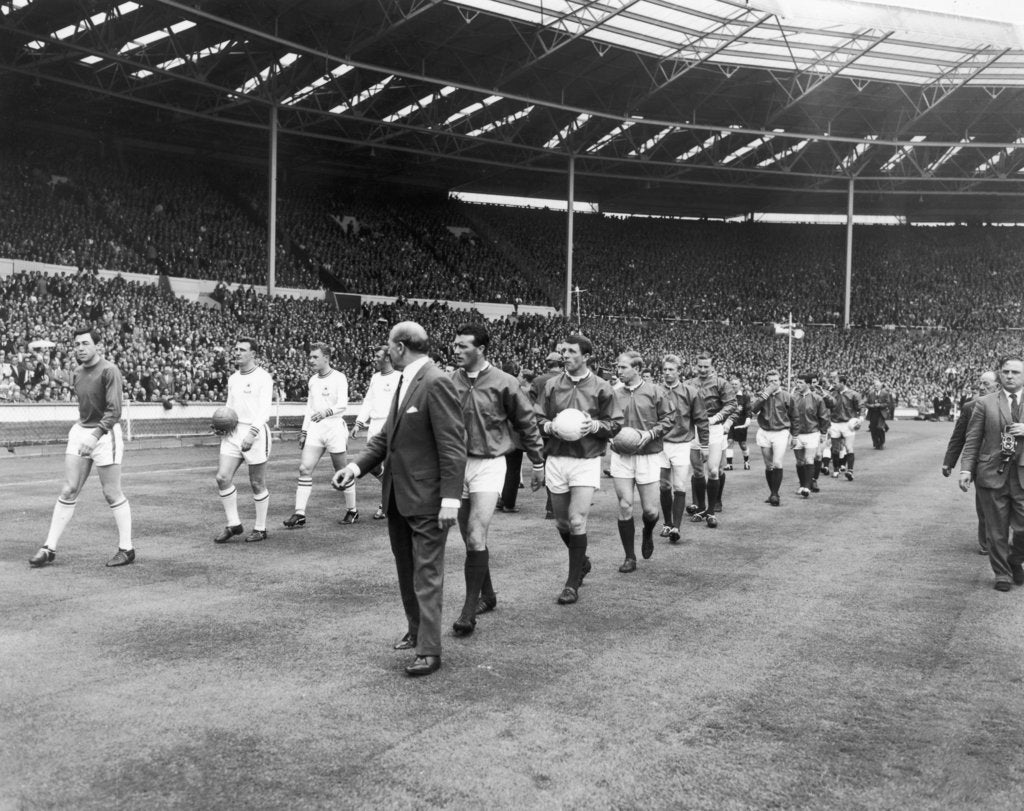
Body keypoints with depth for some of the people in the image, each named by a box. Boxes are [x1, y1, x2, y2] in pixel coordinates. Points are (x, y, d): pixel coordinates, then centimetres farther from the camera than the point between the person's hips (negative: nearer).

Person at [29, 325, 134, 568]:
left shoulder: (109, 371, -13)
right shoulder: (78, 372, 11)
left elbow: (114, 411, -20)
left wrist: (95, 436, -29)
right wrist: (82, 431, 15)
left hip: (105, 434, -7)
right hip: (80, 431, 7)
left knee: (112, 494, -1)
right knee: (68, 492, 6)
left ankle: (126, 549, 9)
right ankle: (49, 549, 11)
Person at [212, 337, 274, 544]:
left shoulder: (263, 377, -8)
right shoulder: (233, 378, 13)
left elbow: (264, 409, -16)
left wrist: (251, 433, -27)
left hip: (255, 432, -6)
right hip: (233, 433, 6)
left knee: (257, 484, 3)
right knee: (222, 477, -5)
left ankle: (260, 528, 17)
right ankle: (233, 524, 8)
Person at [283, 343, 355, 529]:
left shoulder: (339, 378, -7)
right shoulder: (312, 381, 14)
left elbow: (343, 404, -19)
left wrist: (327, 412, -36)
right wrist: (304, 431, 15)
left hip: (334, 428, -6)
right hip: (315, 430, 6)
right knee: (304, 468, -6)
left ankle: (352, 511, 19)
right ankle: (299, 514, -5)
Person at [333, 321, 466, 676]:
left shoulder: (436, 383, -17)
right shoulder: (404, 382, 11)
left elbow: (453, 444, -20)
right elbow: (387, 435, 15)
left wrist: (451, 499, -22)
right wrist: (357, 466, 1)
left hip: (426, 500, -9)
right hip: (397, 497, 9)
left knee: (427, 575, -1)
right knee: (406, 571, 19)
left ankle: (429, 650, 8)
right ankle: (416, 631, 34)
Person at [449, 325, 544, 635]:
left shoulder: (504, 383, -9)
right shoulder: (450, 381, 0)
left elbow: (527, 423, 1)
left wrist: (538, 464, 6)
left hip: (489, 464, -5)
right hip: (456, 463, 5)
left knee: (476, 537, -13)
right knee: (469, 538, 13)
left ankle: (469, 610, -6)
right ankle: (487, 595, 31)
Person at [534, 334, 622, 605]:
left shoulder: (601, 387, -1)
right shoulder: (552, 385, 6)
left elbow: (616, 424, 3)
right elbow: (536, 418, 11)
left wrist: (594, 425, -14)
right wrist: (549, 426, -9)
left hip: (587, 461, -3)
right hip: (556, 459, 3)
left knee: (577, 522, -9)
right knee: (561, 522, 12)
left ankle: (573, 583, 3)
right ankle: (581, 562, 40)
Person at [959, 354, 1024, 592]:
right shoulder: (985, 403, 2)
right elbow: (972, 439, 1)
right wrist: (966, 469, -9)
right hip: (992, 474, -1)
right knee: (997, 531, 6)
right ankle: (1002, 574, 21)